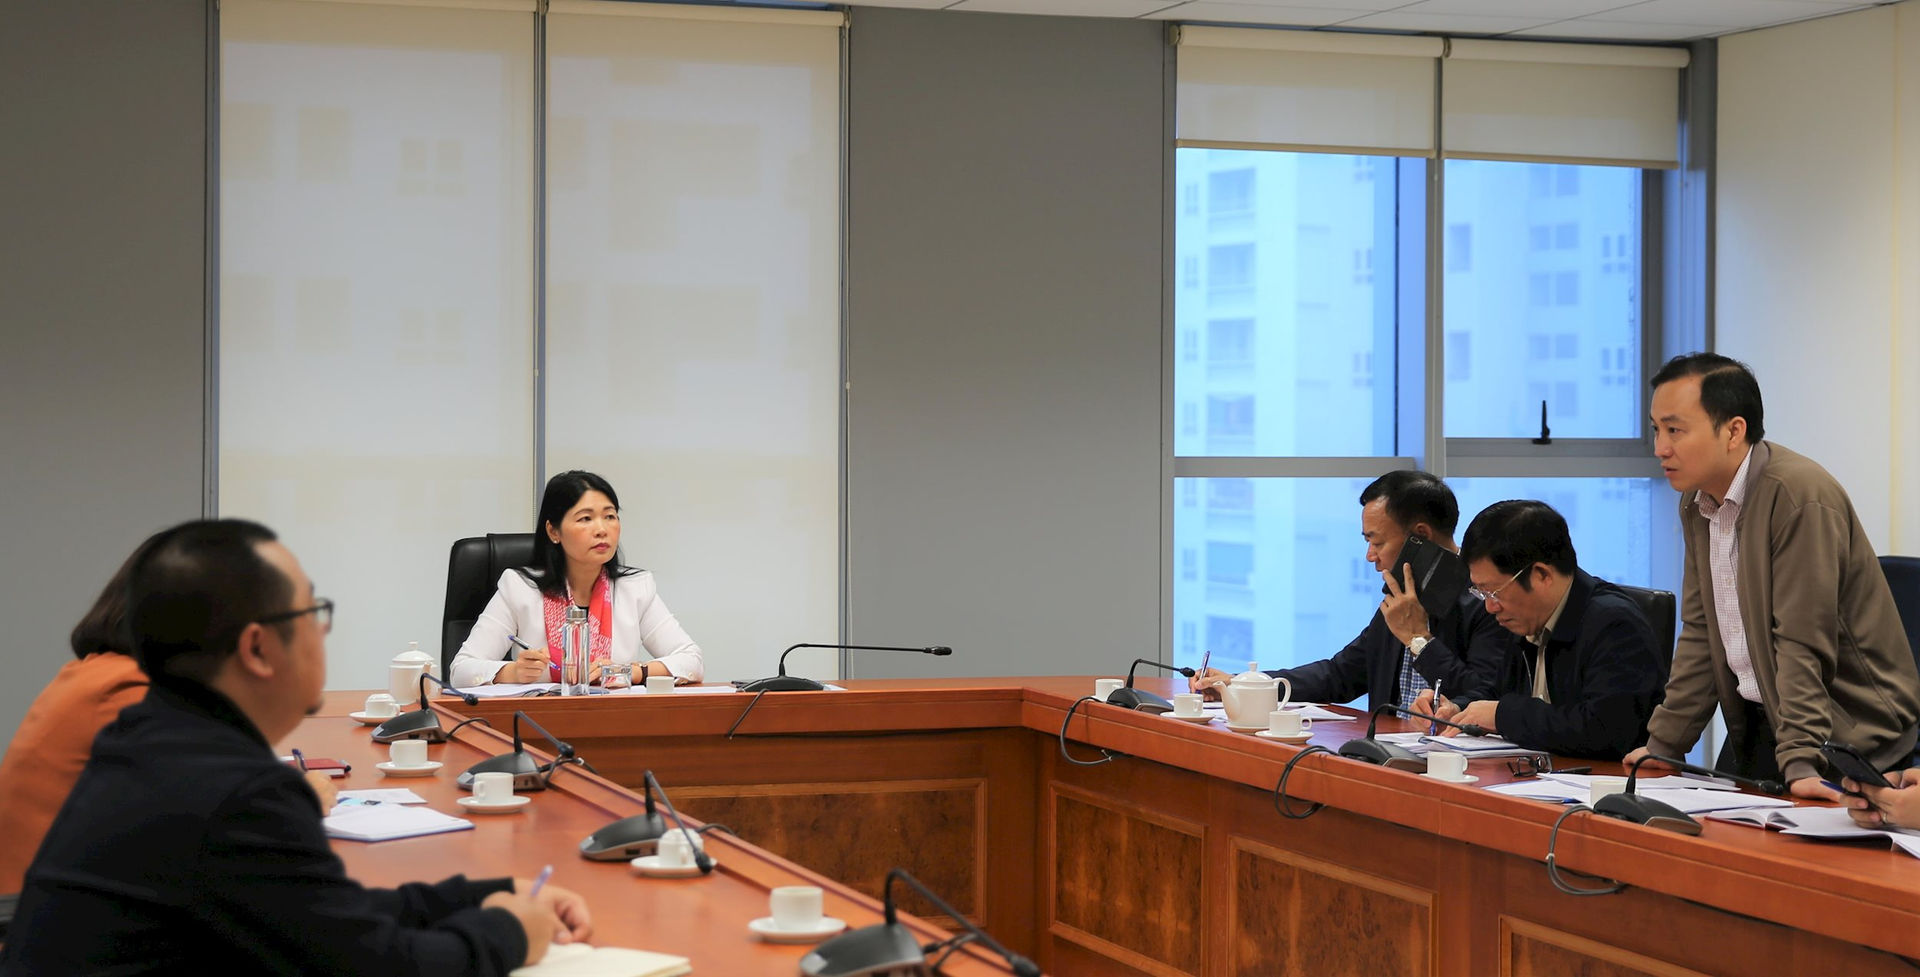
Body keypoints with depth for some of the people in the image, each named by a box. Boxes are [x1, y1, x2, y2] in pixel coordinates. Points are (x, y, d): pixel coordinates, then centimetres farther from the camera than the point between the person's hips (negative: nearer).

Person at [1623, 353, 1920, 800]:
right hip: (1756, 724, 7)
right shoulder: (1696, 503, 7)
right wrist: (1662, 746, 7)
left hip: (1846, 731, -7)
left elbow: (1803, 644, -24)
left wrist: (1800, 763, -27)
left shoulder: (1799, 498, -20)